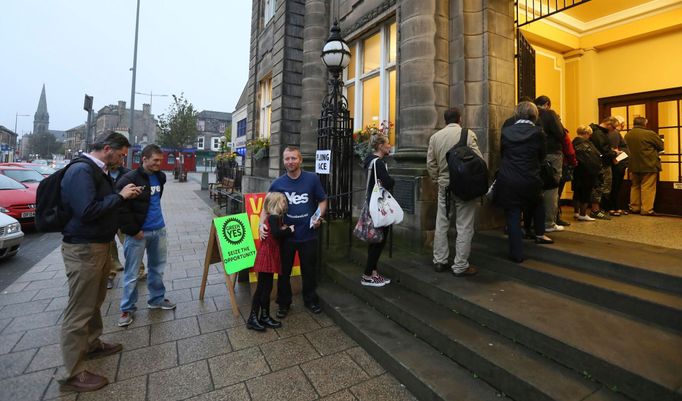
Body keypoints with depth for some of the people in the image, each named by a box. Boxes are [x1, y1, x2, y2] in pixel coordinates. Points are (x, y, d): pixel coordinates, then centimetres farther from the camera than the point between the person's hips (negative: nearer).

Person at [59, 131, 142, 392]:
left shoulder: (97, 170, 11)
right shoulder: (81, 170, -19)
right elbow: (86, 210, -29)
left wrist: (123, 195, 5)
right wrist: (120, 196, -21)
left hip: (99, 245, 10)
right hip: (83, 249, -10)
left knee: (95, 300, 24)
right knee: (79, 311, 0)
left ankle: (92, 344, 43)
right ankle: (73, 375, 13)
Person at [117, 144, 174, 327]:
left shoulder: (160, 177, 5)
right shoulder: (129, 179, -15)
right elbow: (122, 208, -18)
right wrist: (133, 230, -16)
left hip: (159, 230, 6)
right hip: (138, 232, -6)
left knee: (157, 267, 17)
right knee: (131, 273, 6)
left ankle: (157, 299, 33)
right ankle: (127, 308, 21)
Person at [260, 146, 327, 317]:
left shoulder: (312, 179, -6)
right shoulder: (277, 184, -3)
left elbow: (322, 201, 3)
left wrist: (319, 217, -13)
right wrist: (262, 224, -13)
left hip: (308, 234, 0)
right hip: (286, 235, 1)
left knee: (309, 270, 16)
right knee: (284, 271, 14)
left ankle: (310, 300, 39)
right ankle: (284, 303, 36)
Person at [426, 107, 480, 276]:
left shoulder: (435, 136, 2)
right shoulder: (468, 134, -8)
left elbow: (430, 163, 3)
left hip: (444, 186, 4)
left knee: (441, 225, 13)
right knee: (464, 227, 5)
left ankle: (440, 261, 22)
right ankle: (460, 266, 11)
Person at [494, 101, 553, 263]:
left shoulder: (506, 131, -3)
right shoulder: (538, 132, -5)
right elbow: (541, 156, 6)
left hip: (508, 181, 0)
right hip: (530, 181, 1)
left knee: (513, 215, 4)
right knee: (538, 204, 31)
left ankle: (517, 253, 8)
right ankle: (540, 234, 42)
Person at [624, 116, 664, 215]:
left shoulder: (627, 135, 2)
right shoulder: (649, 134, -13)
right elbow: (661, 146, -3)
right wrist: (652, 150, 15)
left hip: (634, 165, 5)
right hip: (649, 165, -5)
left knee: (635, 186, 15)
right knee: (647, 187, -1)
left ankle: (634, 207, 19)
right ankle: (646, 209, 2)